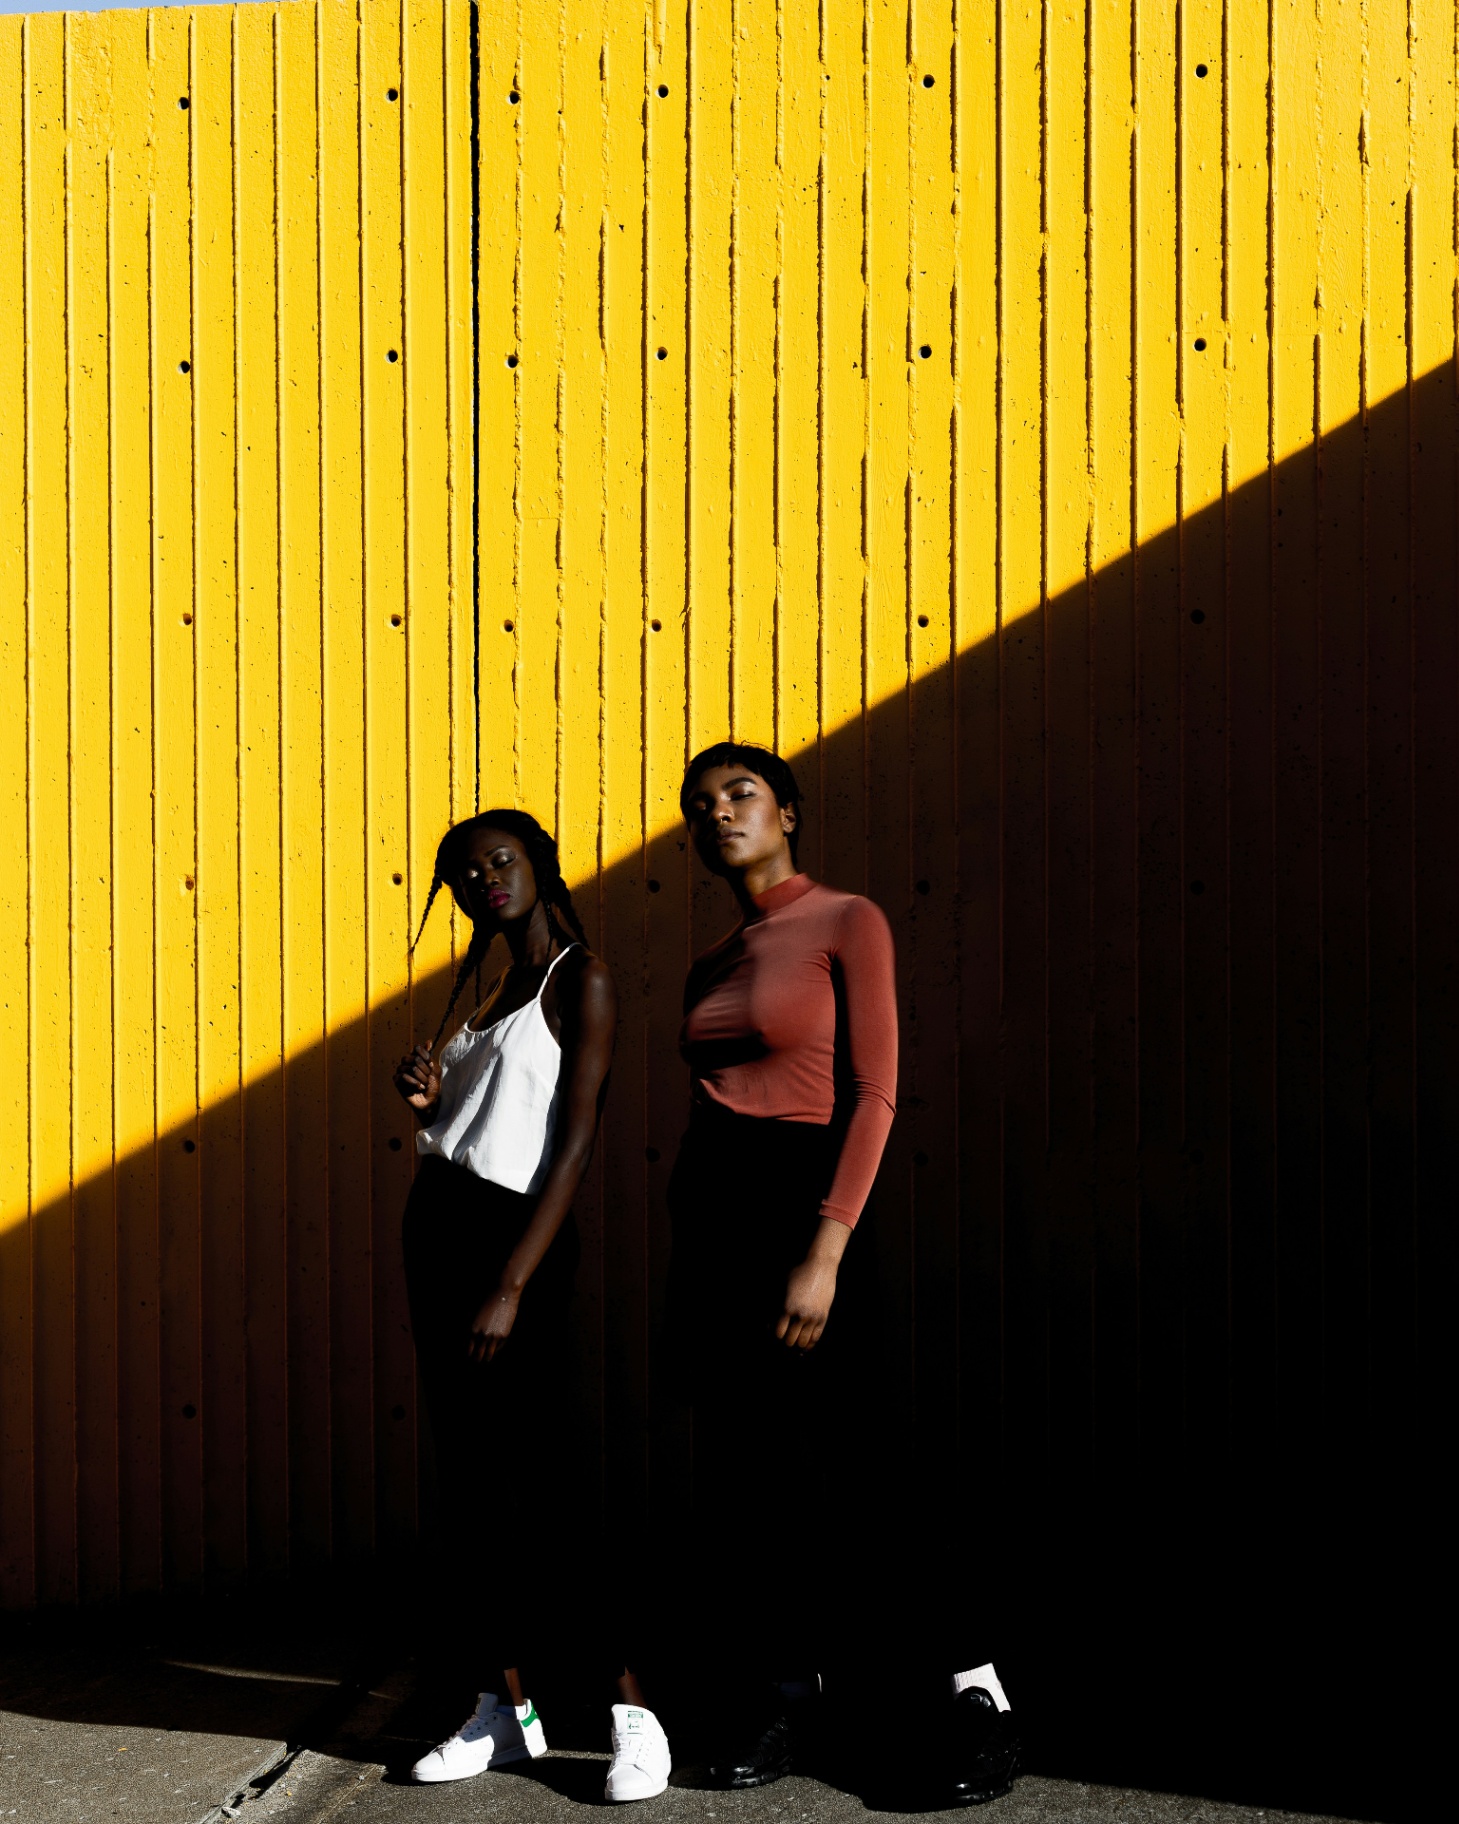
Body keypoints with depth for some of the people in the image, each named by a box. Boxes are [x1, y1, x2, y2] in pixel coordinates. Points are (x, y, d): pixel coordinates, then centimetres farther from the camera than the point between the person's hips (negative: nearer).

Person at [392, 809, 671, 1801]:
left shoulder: (582, 978, -6)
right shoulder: (490, 990, 18)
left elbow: (578, 1142, -14)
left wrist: (511, 1288, -20)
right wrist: (427, 1096, 1)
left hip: (517, 1233, -8)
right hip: (437, 1225, 8)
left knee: (540, 1478, -10)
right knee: (470, 1475, 9)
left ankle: (636, 1715, -2)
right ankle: (509, 1709, 17)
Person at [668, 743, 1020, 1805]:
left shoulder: (848, 923, -4)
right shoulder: (712, 967, 14)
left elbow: (874, 1094, -12)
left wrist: (826, 1253, -19)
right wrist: (684, 1280, 12)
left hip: (800, 1200, -6)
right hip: (708, 1215, 7)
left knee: (850, 1458, -4)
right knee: (745, 1464, 10)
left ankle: (970, 1698, 10)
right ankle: (782, 1694, 23)